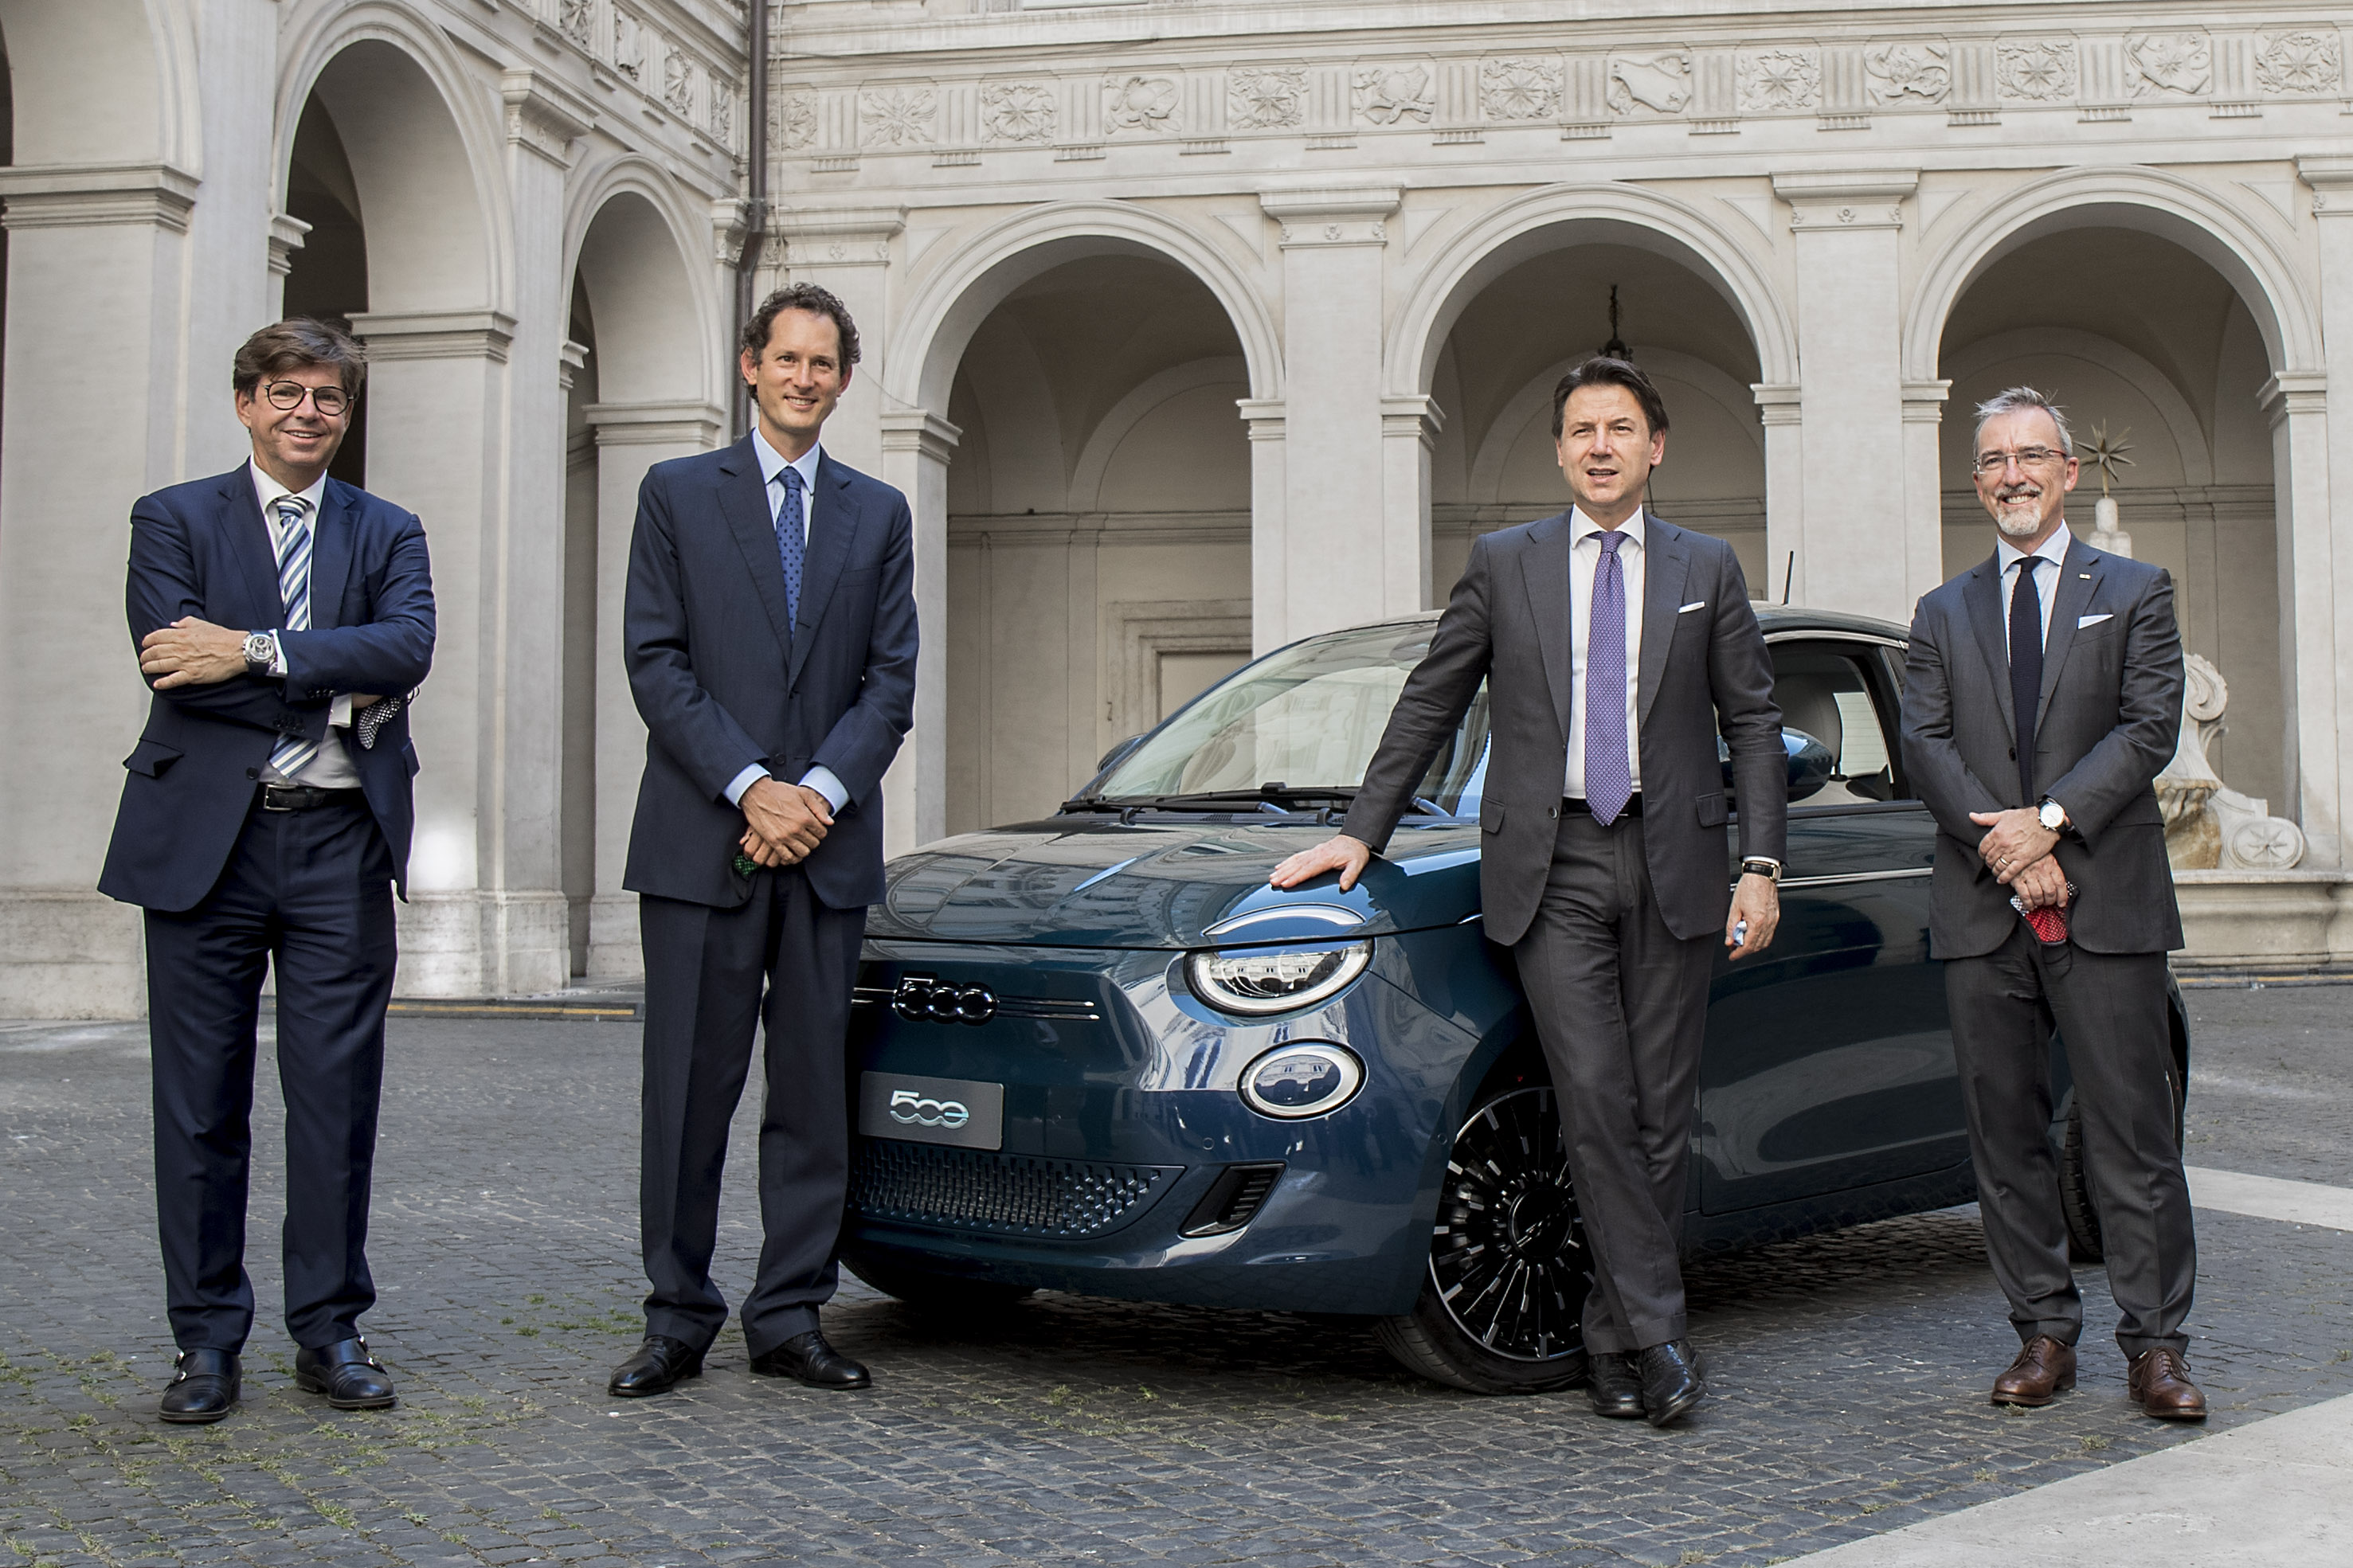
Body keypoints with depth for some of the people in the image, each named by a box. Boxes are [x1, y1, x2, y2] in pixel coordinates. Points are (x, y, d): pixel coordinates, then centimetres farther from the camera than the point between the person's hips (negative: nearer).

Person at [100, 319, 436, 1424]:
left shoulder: (387, 534, 12)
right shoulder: (174, 520, 8)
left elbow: (408, 647, -8)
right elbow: (174, 663, -8)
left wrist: (255, 650, -17)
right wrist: (335, 696, -9)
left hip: (341, 845, 1)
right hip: (206, 838, -1)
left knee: (337, 1097, 3)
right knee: (200, 1103, 3)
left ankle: (329, 1331, 14)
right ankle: (208, 1340, 13)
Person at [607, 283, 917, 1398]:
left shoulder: (878, 514, 15)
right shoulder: (677, 494, 7)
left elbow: (891, 678, 8)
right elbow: (656, 663, -2)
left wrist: (820, 791, -8)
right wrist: (751, 789, -12)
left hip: (829, 844, 3)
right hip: (701, 842, -2)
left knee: (815, 1088, 5)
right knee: (690, 1088, 1)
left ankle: (789, 1318, 13)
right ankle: (679, 1317, 11)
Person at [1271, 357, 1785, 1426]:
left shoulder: (1707, 569, 10)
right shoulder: (1503, 565, 9)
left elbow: (1753, 724, 9)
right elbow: (1427, 707, 12)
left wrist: (1761, 866, 0)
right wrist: (1362, 832, 7)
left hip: (1672, 864, 1)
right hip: (1551, 866, -1)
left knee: (1662, 1111, 3)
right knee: (1595, 1098, -11)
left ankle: (1614, 1340, 14)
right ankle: (1657, 1332, -7)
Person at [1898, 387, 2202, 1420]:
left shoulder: (2134, 592, 10)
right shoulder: (1943, 614, 15)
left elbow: (2150, 725, -2)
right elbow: (1923, 743, 3)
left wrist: (2051, 818, -14)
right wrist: (2003, 846, -12)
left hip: (2108, 904, -2)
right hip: (1981, 910, 3)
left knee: (2133, 1132, -2)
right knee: (2006, 1134, 5)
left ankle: (2155, 1344, 5)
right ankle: (2044, 1333, 14)